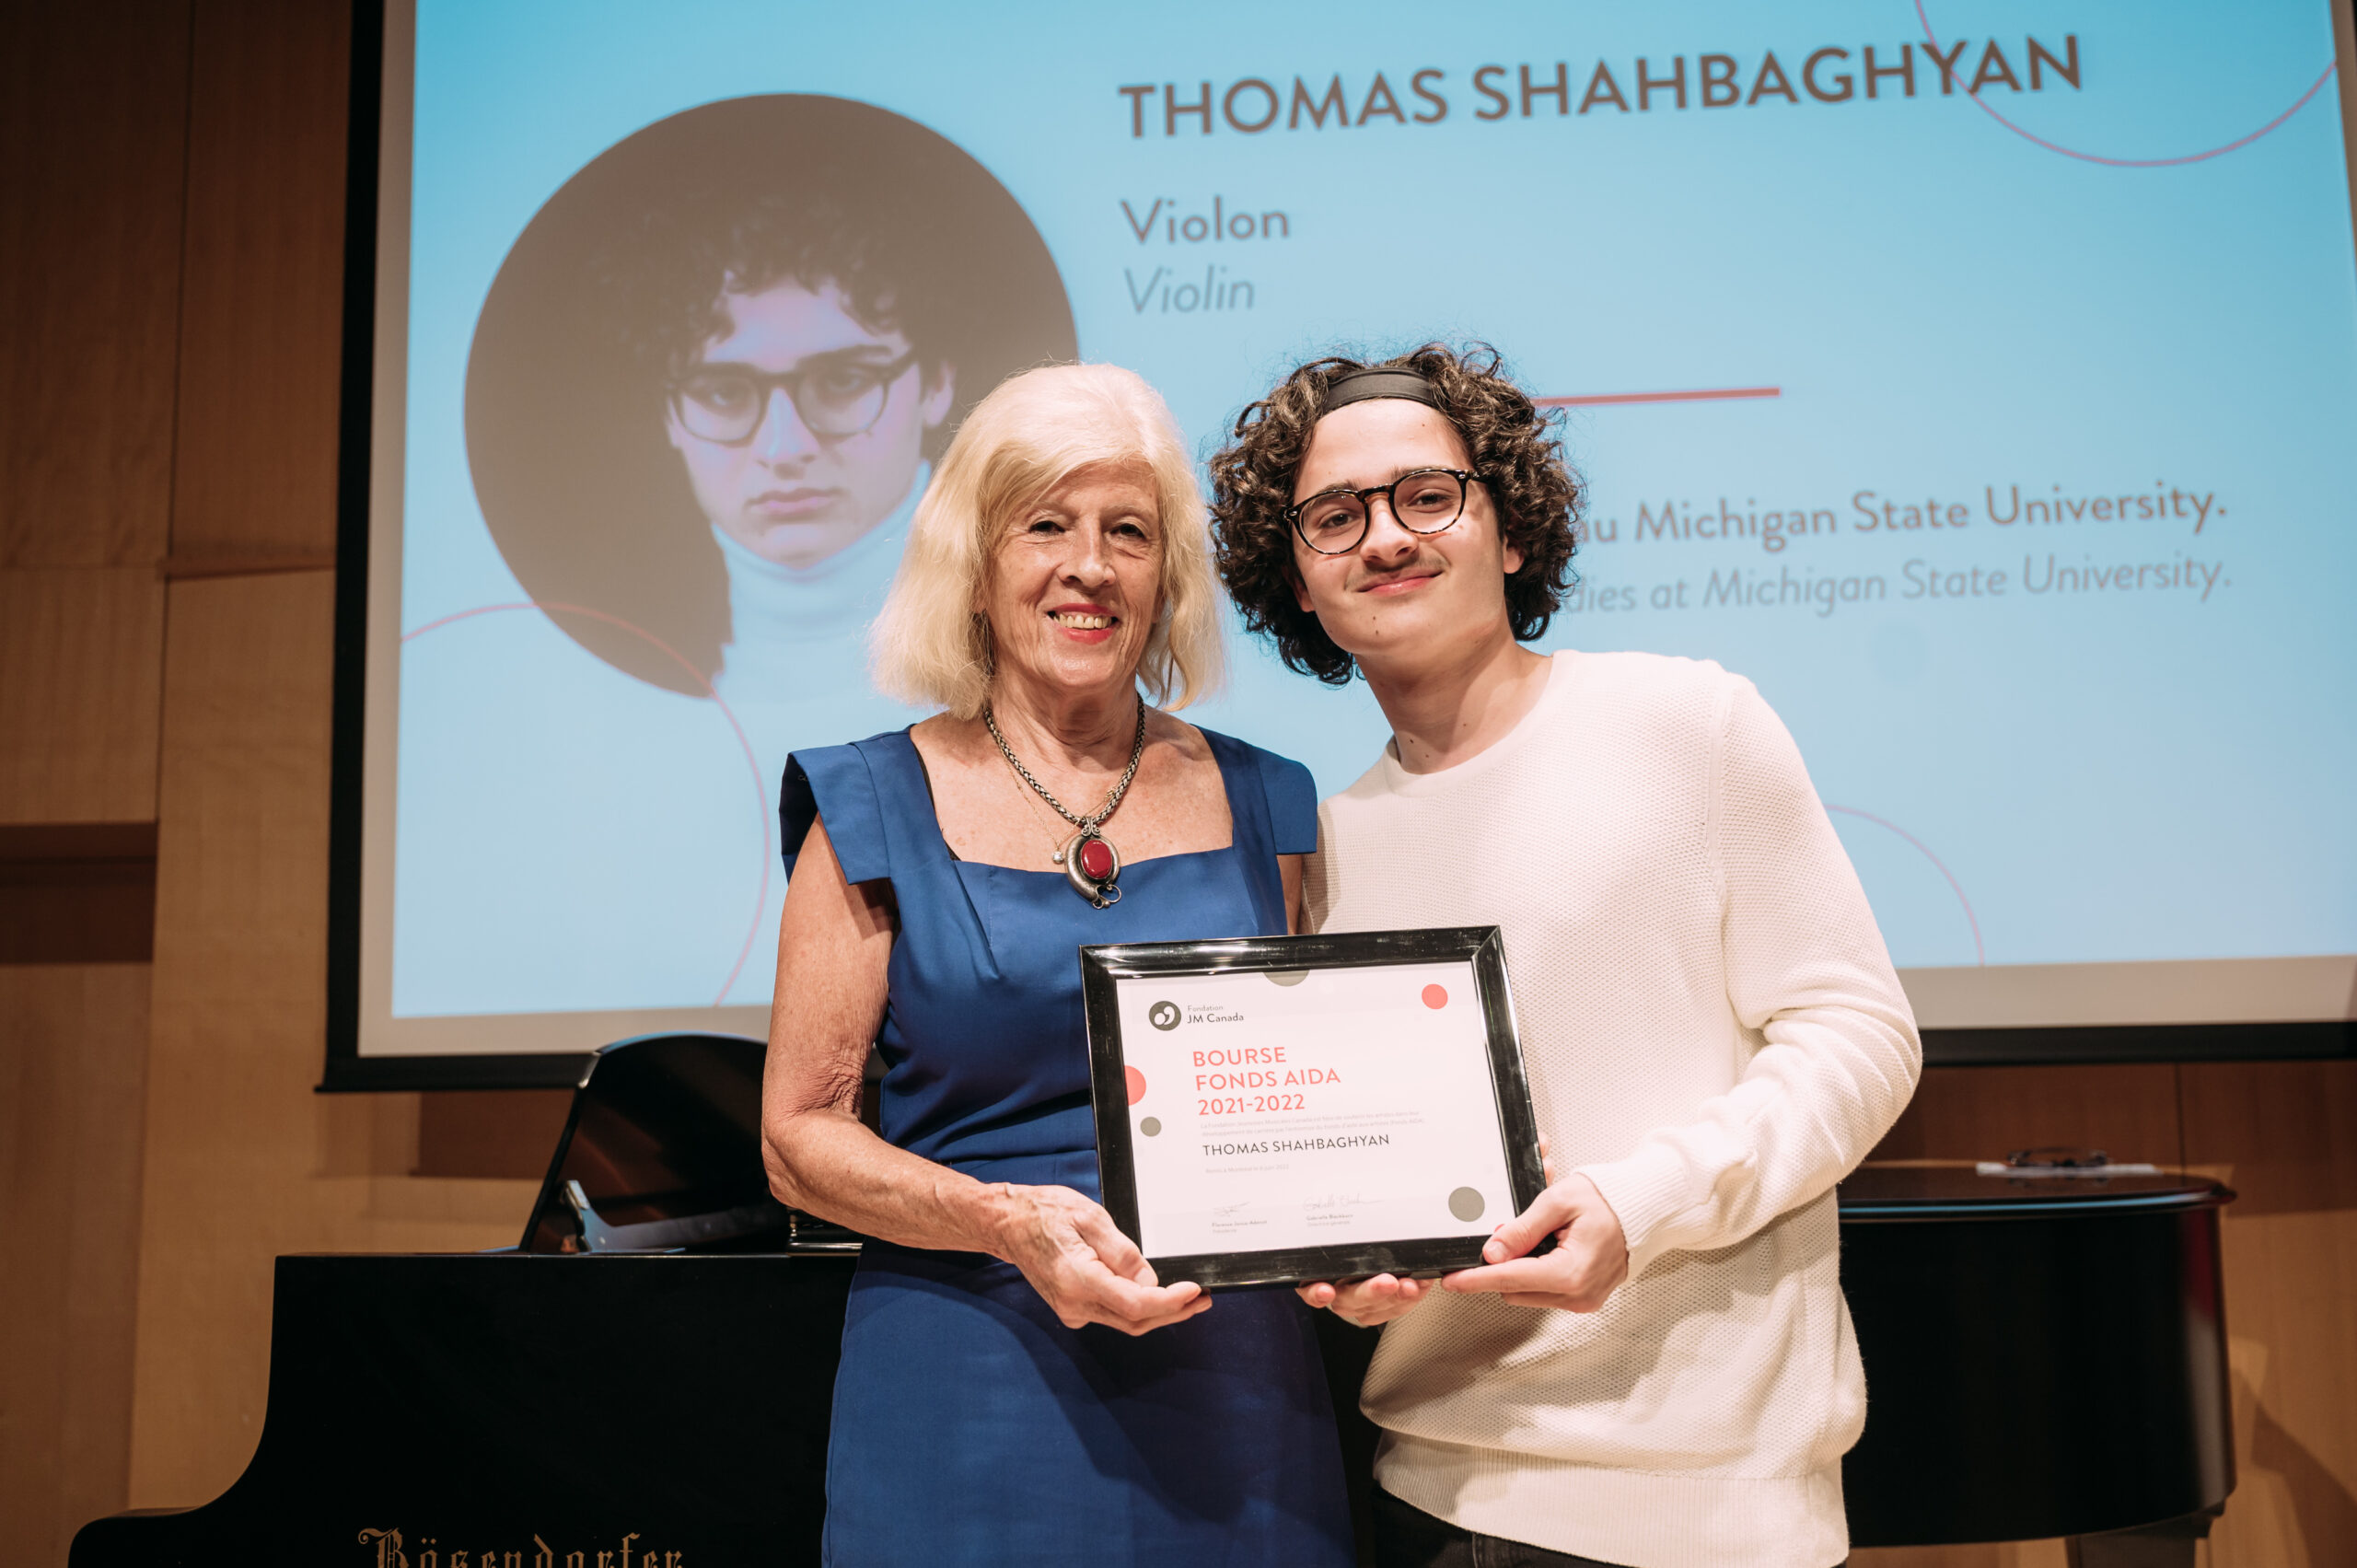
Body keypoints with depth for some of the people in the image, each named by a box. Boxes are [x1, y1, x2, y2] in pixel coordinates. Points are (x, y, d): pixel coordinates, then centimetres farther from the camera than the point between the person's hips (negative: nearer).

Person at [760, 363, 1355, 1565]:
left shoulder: (1260, 806, 6)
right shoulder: (878, 809, -1)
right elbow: (799, 1137, -3)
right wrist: (1010, 1221, -19)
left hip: (1233, 1395, 3)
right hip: (967, 1409, -2)